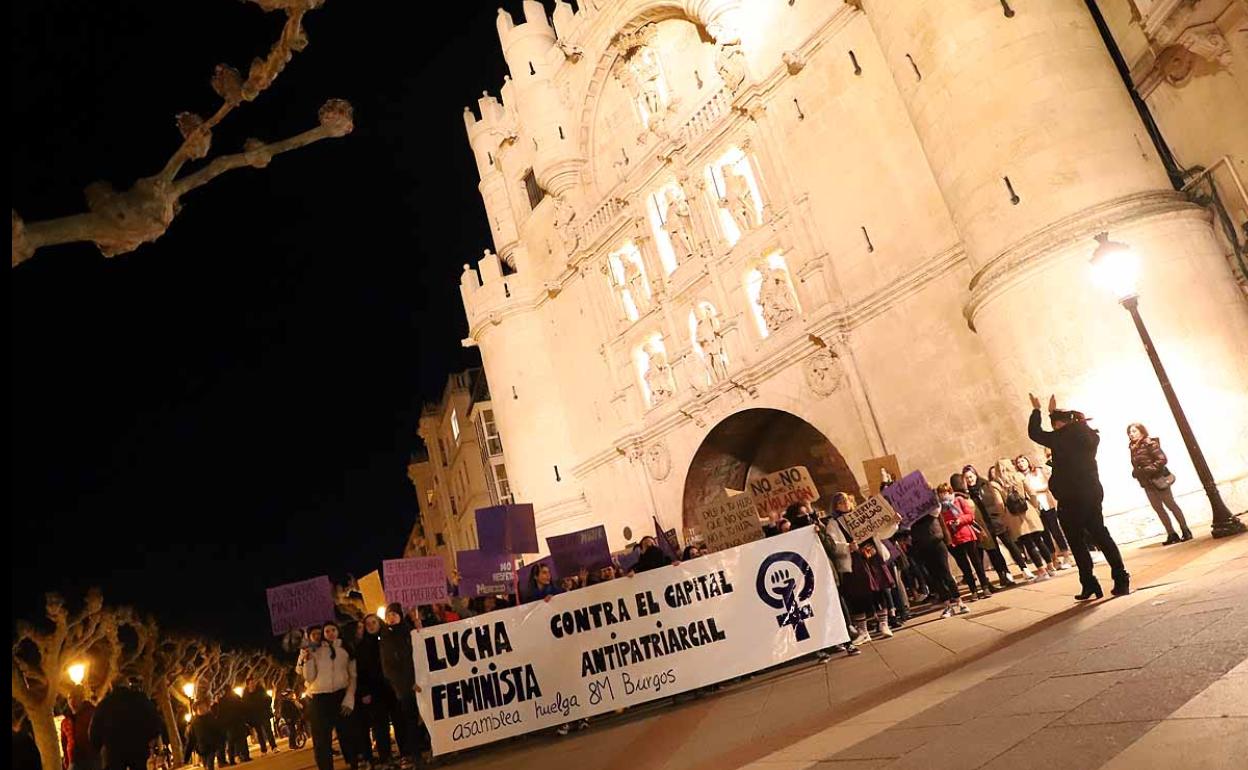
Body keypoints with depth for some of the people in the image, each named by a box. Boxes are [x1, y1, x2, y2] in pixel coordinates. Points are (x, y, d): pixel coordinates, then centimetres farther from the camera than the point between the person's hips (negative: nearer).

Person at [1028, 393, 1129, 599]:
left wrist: (1036, 410, 10)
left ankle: (1090, 585, 3)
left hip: (1071, 499, -6)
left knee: (1077, 543, 2)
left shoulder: (1062, 437, -11)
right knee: (1101, 536, 11)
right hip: (1093, 493, 6)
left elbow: (1034, 433, -1)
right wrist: (1054, 411, 32)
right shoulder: (1089, 434, 7)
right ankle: (1121, 579, 6)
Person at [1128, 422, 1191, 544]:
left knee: (1171, 505, 3)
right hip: (1147, 483, 7)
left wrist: (1149, 469, -22)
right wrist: (1135, 472, -1)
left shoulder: (1149, 443, -12)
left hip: (1158, 479, -7)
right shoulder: (1133, 448, 8)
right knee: (1158, 508, 7)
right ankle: (1171, 534, 14)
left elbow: (1162, 459, -18)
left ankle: (1185, 531, 14)